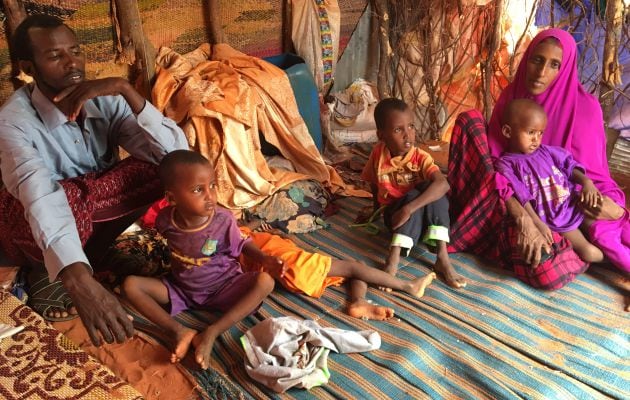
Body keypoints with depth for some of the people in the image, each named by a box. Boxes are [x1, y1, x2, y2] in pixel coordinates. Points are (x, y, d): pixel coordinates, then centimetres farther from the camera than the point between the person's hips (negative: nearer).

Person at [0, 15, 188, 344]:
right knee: (74, 199, -39)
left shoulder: (105, 100, -14)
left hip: (92, 219, 4)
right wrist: (78, 280, -60)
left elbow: (177, 154, -24)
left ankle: (90, 254, -10)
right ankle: (51, 274, -7)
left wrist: (126, 89, -35)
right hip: (38, 233, -4)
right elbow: (41, 197, -45)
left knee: (160, 168, -22)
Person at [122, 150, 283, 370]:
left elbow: (242, 244, -8)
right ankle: (179, 331, -25)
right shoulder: (166, 219, -17)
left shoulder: (224, 220, -24)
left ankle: (211, 333, -30)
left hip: (222, 288, -2)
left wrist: (264, 259, -24)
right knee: (131, 284, -16)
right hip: (181, 289, 2)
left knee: (265, 281, -28)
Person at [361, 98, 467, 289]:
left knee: (431, 187, -31)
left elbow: (443, 184, -35)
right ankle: (394, 257, -37)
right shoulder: (378, 154, -11)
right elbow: (374, 184, 8)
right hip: (394, 214, 0)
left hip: (423, 215, 1)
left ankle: (442, 256, -32)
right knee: (413, 195, -33)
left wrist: (408, 209, -42)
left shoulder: (420, 157, -17)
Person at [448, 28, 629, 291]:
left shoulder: (584, 107, -10)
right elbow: (494, 163, -14)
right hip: (513, 200, 1)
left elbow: (590, 172, -5)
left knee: (551, 274, -34)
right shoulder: (511, 96, -5)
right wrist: (523, 218, -29)